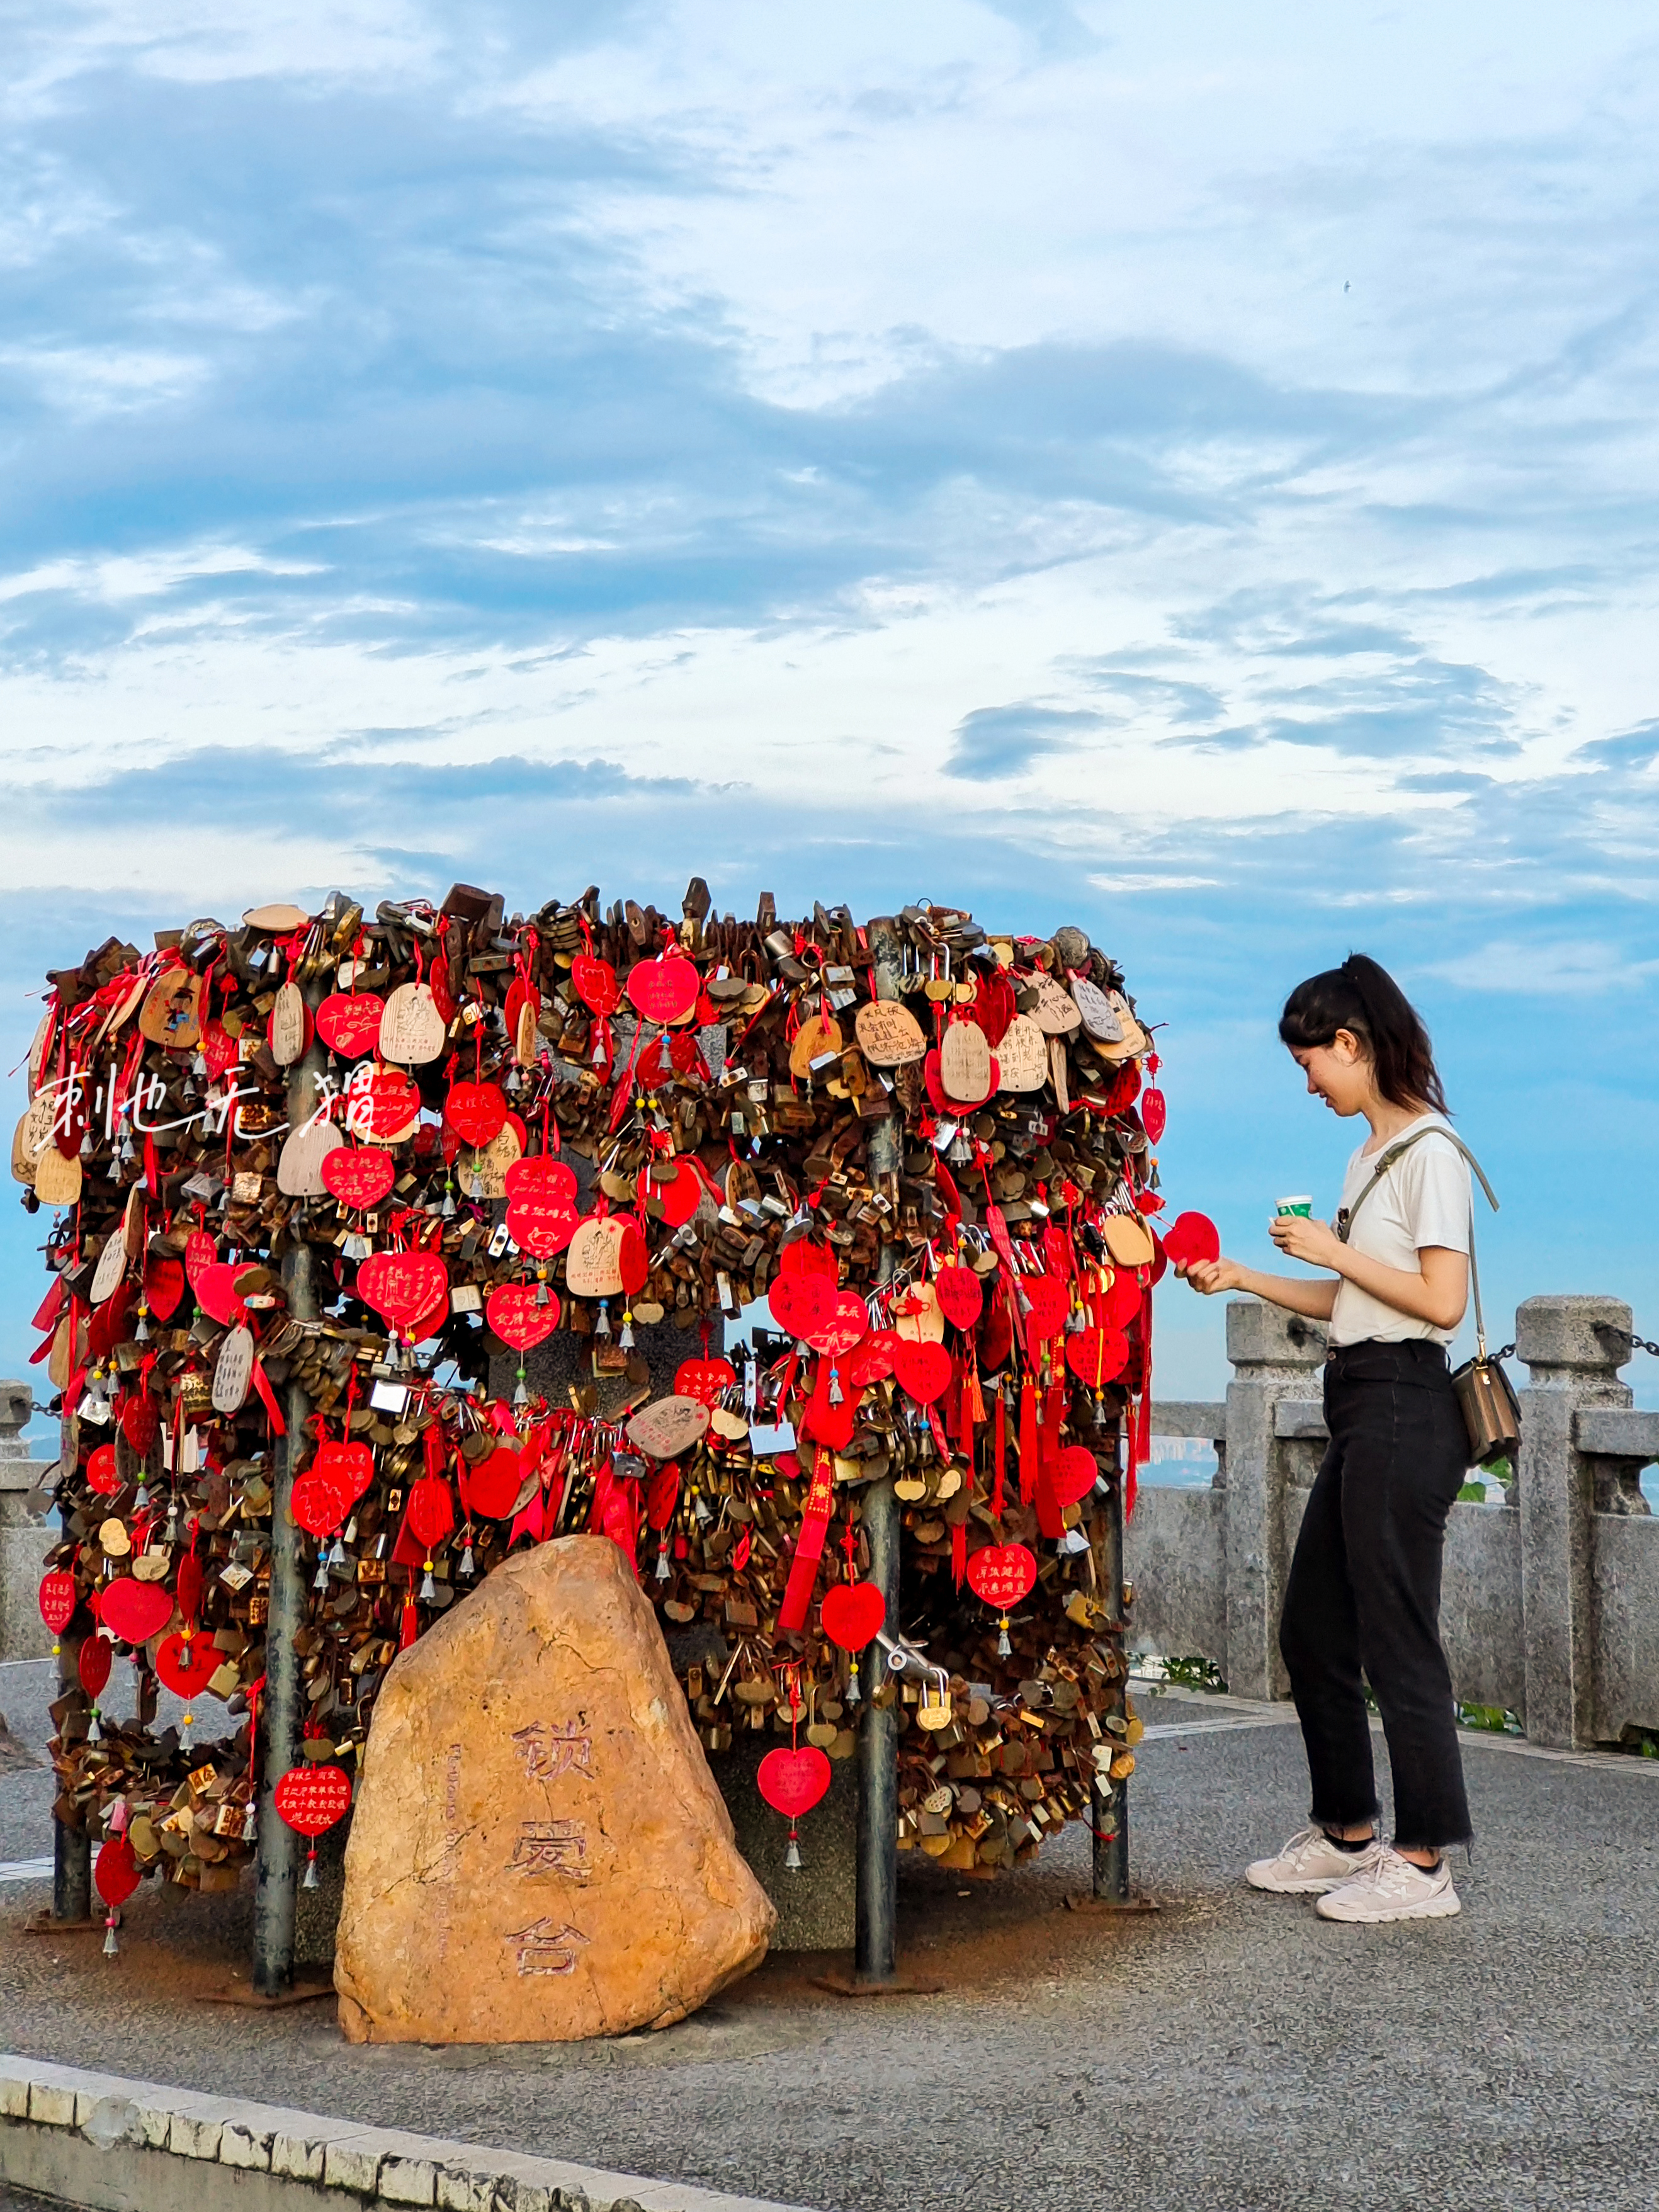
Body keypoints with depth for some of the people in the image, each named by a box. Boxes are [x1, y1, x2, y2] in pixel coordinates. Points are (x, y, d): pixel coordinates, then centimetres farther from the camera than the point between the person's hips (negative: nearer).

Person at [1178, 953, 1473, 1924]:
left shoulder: (1429, 1151, -11)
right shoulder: (1371, 1153, 17)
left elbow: (1443, 1300, -17)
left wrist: (1333, 1251, -12)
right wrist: (1243, 1279, 17)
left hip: (1404, 1407, -10)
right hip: (1361, 1411, 10)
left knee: (1397, 1638, -6)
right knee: (1314, 1629, 14)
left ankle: (1424, 1864, 2)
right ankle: (1348, 1834, 25)